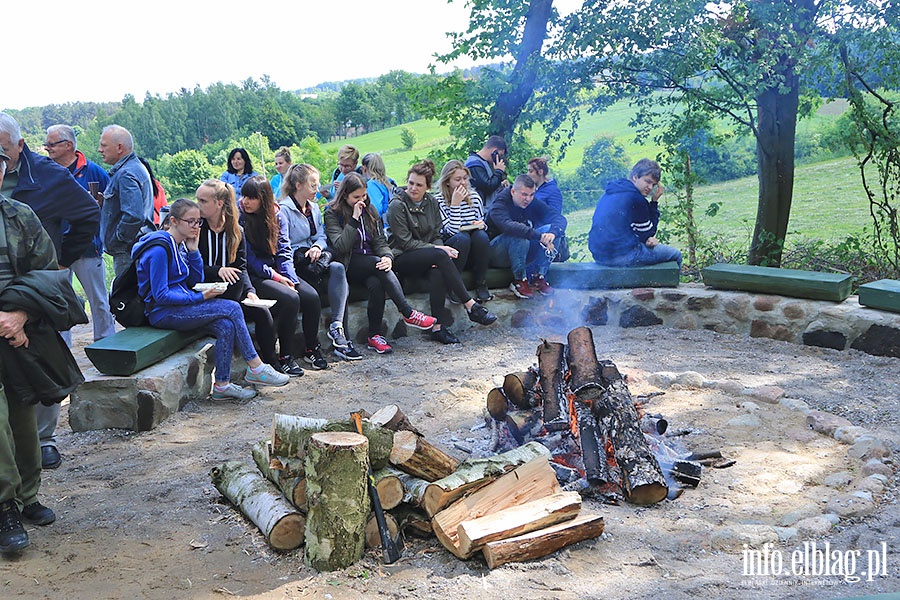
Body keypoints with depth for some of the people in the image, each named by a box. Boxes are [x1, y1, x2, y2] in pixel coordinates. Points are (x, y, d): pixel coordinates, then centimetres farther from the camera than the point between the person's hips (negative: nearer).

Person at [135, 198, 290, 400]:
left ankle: (222, 385, -11)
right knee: (232, 308, -18)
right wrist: (199, 297, -21)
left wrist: (193, 250, 1)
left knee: (226, 326, -18)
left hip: (182, 305, 9)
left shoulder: (181, 245, 12)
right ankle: (256, 369, -11)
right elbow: (160, 295, -19)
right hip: (163, 313, -8)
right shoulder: (160, 249, -16)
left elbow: (195, 281, 11)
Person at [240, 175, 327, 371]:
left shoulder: (277, 215, 6)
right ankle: (285, 356, -16)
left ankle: (312, 349, 1)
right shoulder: (239, 218, -8)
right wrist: (275, 276, -15)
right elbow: (248, 258, -10)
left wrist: (290, 278, -12)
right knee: (290, 299, -29)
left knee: (312, 296, -16)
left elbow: (284, 250, 4)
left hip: (278, 272, 5)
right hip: (254, 277, -5)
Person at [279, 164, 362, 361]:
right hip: (295, 264, -6)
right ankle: (337, 330, -26)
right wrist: (304, 255, -22)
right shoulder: (283, 210, -6)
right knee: (338, 269, -29)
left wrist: (317, 247, -8)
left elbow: (322, 236, 14)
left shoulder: (314, 208, 19)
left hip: (313, 258, 6)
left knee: (338, 268, -27)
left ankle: (337, 327, -37)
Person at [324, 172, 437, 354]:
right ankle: (409, 314, -30)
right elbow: (340, 246, -14)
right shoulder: (332, 213, -1)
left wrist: (388, 256, -14)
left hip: (371, 263, 4)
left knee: (376, 284, -32)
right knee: (378, 264, -33)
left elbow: (380, 241, 9)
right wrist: (355, 218, -18)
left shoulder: (369, 209, 13)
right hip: (348, 265, -4)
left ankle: (375, 336, -25)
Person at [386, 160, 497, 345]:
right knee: (439, 255, -32)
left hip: (427, 258, 5)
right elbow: (406, 242, -12)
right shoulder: (397, 205, -8)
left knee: (437, 270, -33)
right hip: (401, 259, -5)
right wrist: (437, 250, -18)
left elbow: (436, 236, 10)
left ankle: (438, 327, -34)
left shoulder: (432, 202, 10)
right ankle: (471, 306, -30)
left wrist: (439, 254, -13)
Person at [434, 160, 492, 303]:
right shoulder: (438, 200, -7)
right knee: (462, 237, -34)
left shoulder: (474, 196, 8)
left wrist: (481, 225, -7)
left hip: (473, 253, 4)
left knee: (481, 235, -28)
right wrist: (455, 204, -22)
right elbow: (452, 231, -18)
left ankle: (481, 284, -19)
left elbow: (482, 224, 17)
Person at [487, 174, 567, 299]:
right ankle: (519, 280, -20)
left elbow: (560, 218, -12)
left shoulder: (533, 203, -2)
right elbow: (509, 226, -41)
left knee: (550, 229, -16)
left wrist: (553, 233, -36)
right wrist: (539, 236, -48)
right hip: (497, 254, -6)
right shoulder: (498, 206, -19)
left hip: (523, 252, 6)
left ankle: (538, 277, -12)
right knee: (519, 236, -36)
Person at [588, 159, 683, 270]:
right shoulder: (636, 198, -14)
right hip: (622, 256, -9)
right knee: (676, 255, 5)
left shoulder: (609, 193, 14)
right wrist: (654, 202, 1)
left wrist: (644, 239, 5)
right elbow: (649, 232, -2)